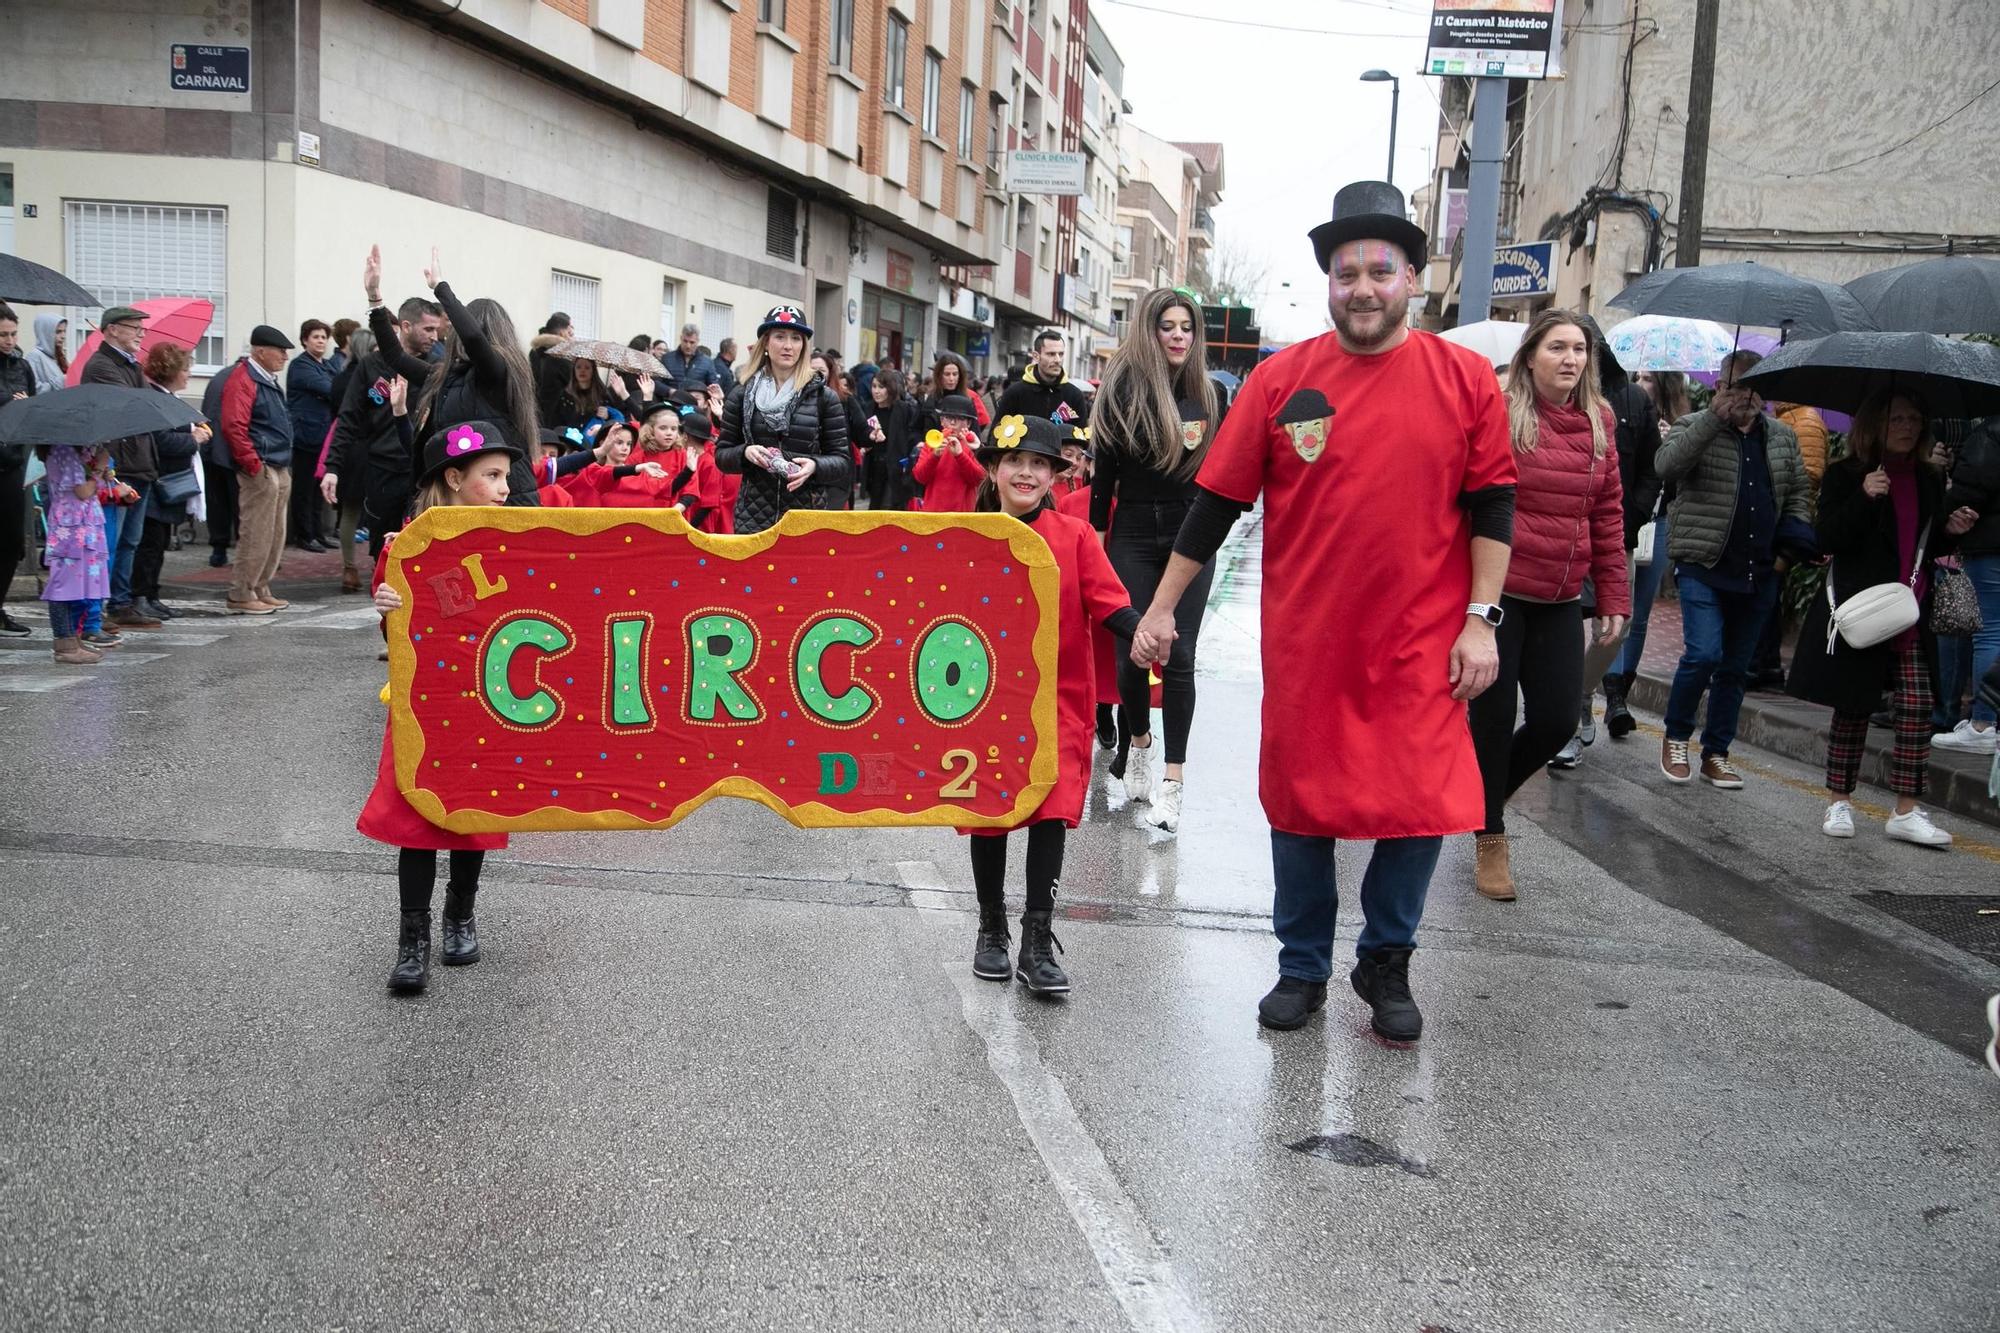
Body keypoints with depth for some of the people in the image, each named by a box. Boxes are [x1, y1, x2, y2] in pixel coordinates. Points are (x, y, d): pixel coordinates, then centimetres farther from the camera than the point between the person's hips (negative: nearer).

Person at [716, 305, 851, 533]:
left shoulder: (823, 397, 3)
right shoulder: (741, 395, 7)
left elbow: (843, 462, 3)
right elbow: (721, 455, 11)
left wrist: (815, 466, -17)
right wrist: (744, 453, -10)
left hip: (808, 512, -1)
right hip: (753, 514, 1)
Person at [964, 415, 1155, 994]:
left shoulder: (1074, 537, -1)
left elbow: (1107, 601, -8)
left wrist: (1138, 629, -27)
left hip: (1056, 698, -1)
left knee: (1052, 808, -10)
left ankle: (1038, 941, 0)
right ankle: (991, 930, 27)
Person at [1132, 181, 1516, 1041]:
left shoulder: (1464, 380, 0)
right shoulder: (1281, 380, 0)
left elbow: (1491, 506, 2)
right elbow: (1218, 499, 2)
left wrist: (1480, 619, -4)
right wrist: (1162, 606, 2)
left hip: (1420, 644, 0)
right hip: (1304, 644, 1)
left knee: (1421, 805, 2)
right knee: (1303, 804, 9)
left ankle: (1387, 966, 25)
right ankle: (1302, 969, 27)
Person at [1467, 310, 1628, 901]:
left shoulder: (1598, 421, 7)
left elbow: (1608, 514, 12)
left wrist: (1613, 597, 10)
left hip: (1559, 601, 5)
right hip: (1496, 591, -5)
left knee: (1556, 721, 4)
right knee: (1494, 717, 3)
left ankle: (1483, 795, 32)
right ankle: (1489, 838, 22)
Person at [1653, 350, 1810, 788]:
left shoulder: (1782, 436, 14)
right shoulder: (1695, 428, 0)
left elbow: (1799, 495, 19)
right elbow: (1666, 465, -21)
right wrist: (1714, 417, -24)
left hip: (1760, 574, 5)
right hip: (1704, 567, -5)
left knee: (1736, 666, 10)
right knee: (1704, 654, -17)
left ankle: (1716, 755, 20)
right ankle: (1676, 738, 6)